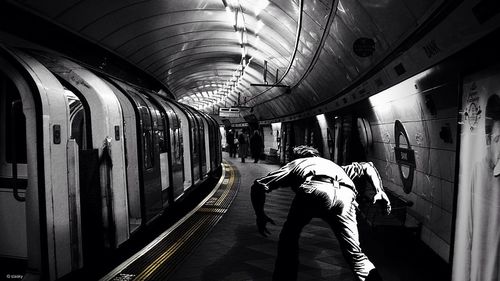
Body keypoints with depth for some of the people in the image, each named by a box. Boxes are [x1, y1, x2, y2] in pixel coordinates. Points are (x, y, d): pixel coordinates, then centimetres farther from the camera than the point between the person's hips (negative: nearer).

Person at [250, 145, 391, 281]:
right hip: (345, 195, 3)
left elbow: (259, 185, 24)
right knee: (354, 252, 15)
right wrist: (379, 190, 32)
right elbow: (367, 166, 45)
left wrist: (260, 215, 32)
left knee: (288, 239, 20)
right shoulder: (332, 164, 46)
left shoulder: (294, 164, 36)